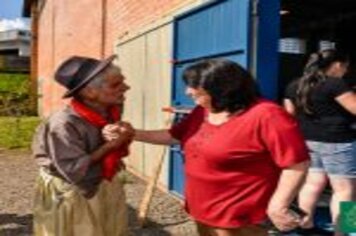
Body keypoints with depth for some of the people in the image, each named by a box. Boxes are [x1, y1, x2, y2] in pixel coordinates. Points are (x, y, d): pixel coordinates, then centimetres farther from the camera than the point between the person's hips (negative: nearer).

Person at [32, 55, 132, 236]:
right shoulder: (64, 124, -29)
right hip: (70, 197, -7)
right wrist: (109, 146, -27)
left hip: (105, 187, 7)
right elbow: (74, 171, -28)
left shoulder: (110, 111, -7)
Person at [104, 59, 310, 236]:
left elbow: (297, 163, -21)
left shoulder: (265, 116, -22)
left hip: (237, 219, -8)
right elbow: (174, 136, 16)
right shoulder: (202, 112, 5)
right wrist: (132, 134, 8)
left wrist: (278, 206, -20)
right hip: (203, 210, 9)